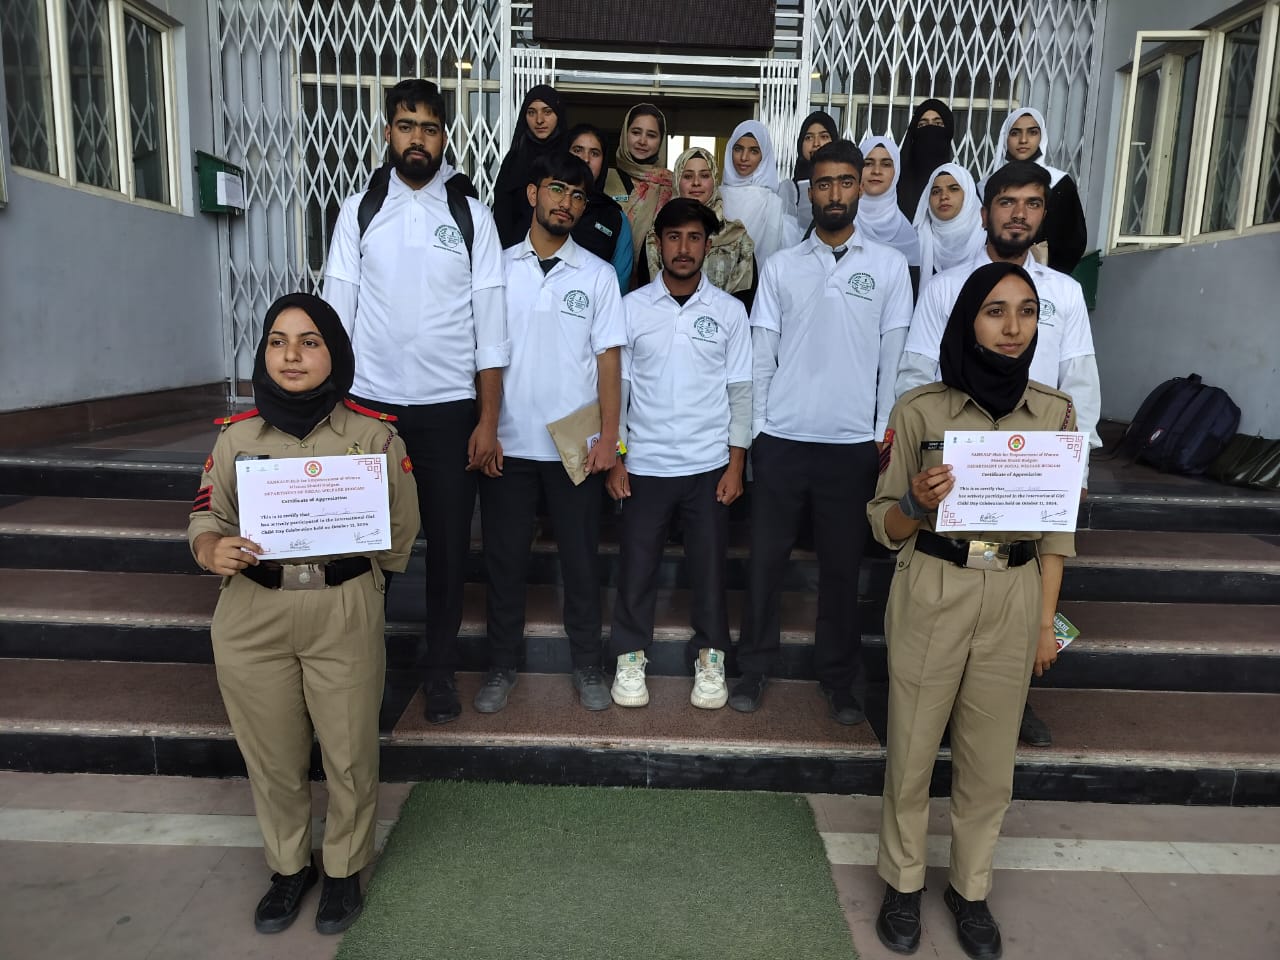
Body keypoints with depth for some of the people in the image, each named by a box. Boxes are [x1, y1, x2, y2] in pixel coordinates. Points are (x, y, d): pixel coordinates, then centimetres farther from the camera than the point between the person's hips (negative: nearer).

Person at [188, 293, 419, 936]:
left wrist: (349, 585, 0)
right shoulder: (236, 436, 1)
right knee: (272, 757, 15)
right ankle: (289, 866, 41)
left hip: (345, 618, -2)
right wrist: (210, 549, -13)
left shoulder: (374, 437, -4)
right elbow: (206, 515, 8)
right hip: (251, 619, 2)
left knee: (349, 755, 9)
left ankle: (345, 869, 36)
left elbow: (400, 533, 2)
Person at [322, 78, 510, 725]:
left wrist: (488, 421, -5)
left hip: (449, 410, 0)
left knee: (449, 544, 8)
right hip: (370, 404, 1)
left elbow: (490, 326, -1)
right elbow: (336, 312, 3)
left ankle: (440, 671, 25)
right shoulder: (358, 212, 4)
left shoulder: (472, 217, 2)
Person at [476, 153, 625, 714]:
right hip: (508, 444, 1)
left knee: (581, 560, 8)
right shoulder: (498, 268, 5)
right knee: (504, 559, 8)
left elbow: (608, 360, 2)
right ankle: (502, 665, 25)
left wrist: (609, 436, -7)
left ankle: (587, 665, 24)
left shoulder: (598, 275, 5)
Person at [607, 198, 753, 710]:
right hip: (645, 463, 0)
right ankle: (630, 658, 23)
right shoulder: (632, 306, 1)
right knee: (636, 564, 6)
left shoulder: (729, 310, 1)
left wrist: (736, 465, -2)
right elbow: (616, 385, 3)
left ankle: (710, 658, 25)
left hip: (709, 465, 0)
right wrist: (614, 459, -1)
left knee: (709, 566, 8)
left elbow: (740, 390, 3)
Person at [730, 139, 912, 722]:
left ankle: (839, 677, 24)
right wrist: (755, 428, -1)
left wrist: (886, 433, -1)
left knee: (842, 566, 9)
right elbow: (760, 355, 4)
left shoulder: (889, 266, 5)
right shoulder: (781, 266, 6)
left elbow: (894, 357, 4)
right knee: (766, 558, 6)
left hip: (853, 443, 0)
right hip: (782, 439, 1)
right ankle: (756, 667, 22)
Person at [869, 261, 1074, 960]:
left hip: (1014, 600, 2)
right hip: (931, 594, -2)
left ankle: (971, 888, 35)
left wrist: (1046, 621, 7)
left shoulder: (1055, 412, 1)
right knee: (912, 749, 8)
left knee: (990, 759, 13)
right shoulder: (919, 410, -8)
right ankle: (903, 882, 31)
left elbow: (1057, 528, 8)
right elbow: (885, 523, -2)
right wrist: (917, 505, -24)